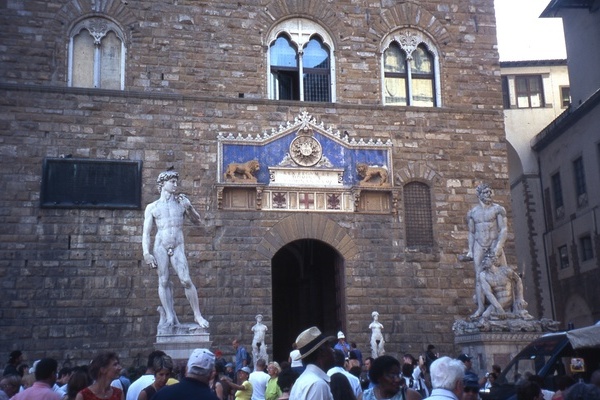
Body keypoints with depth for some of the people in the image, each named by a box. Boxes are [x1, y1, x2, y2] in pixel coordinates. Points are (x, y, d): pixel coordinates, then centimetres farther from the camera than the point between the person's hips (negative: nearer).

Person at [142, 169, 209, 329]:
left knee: (186, 281, -10)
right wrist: (146, 253, -6)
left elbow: (197, 220, 15)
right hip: (160, 246, 0)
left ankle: (197, 315, -1)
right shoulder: (152, 207, 9)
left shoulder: (182, 202, 12)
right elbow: (146, 233, 6)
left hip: (178, 247, 0)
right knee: (163, 281, -4)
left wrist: (189, 207, -3)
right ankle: (170, 317, 0)